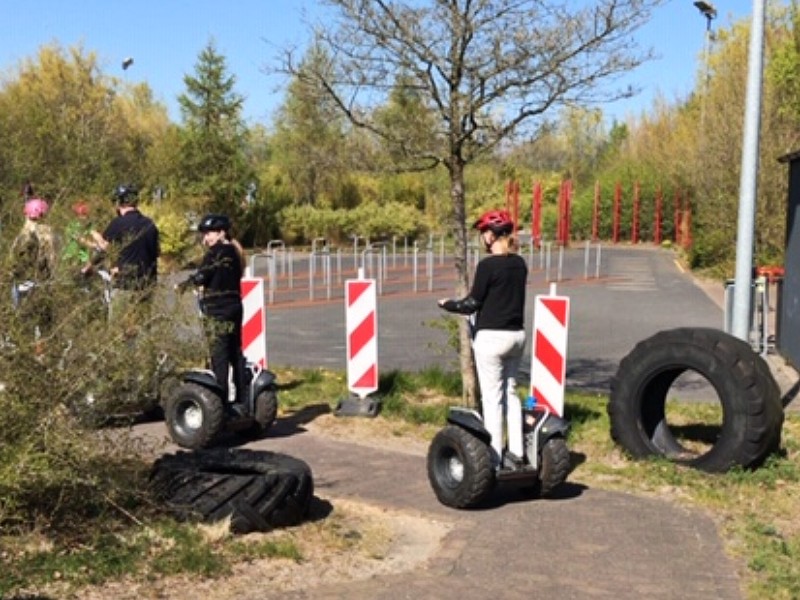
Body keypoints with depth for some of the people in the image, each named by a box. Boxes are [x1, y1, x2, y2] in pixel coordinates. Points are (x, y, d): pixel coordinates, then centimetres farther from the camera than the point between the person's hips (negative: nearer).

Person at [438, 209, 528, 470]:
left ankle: (494, 458, 4)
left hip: (491, 337, -7)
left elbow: (472, 304, -12)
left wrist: (448, 304, 6)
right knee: (511, 392, 16)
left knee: (492, 397, -1)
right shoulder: (519, 264, 6)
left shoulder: (487, 265, -15)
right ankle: (516, 454, 20)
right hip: (516, 335, 7)